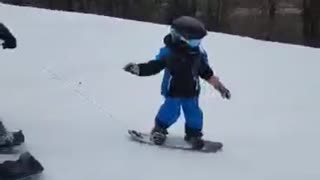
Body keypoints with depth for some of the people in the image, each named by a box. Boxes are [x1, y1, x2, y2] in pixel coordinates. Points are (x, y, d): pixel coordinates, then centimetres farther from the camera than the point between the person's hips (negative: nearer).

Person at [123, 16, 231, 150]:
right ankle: (159, 129, 19)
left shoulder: (199, 53, -1)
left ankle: (194, 134, 25)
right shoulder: (168, 51, -13)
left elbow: (206, 72, 10)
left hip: (191, 92, 4)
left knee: (194, 113, 3)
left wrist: (219, 86, 12)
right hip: (173, 91, -3)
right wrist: (138, 68, -18)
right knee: (171, 111, -6)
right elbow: (154, 66, -6)